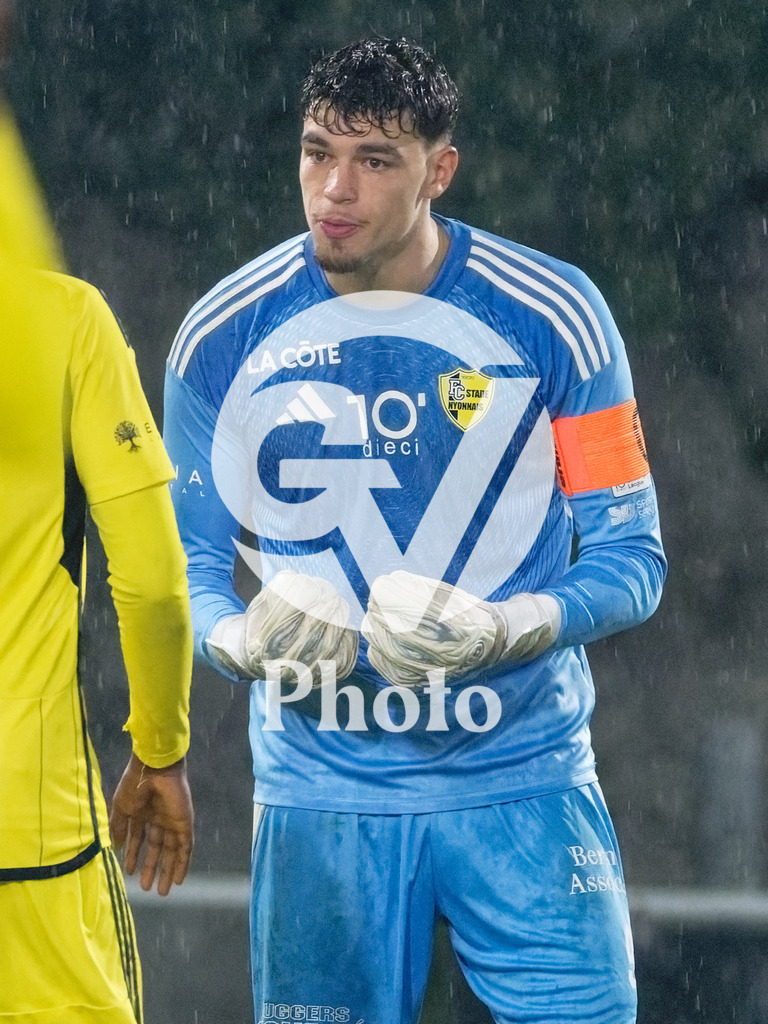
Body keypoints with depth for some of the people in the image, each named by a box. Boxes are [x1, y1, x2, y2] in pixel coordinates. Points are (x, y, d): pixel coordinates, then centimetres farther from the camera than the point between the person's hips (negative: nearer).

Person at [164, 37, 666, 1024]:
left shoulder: (554, 317, -3)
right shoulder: (223, 338, 1)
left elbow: (631, 559, 0)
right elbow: (188, 557, 10)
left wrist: (511, 631, -19)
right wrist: (238, 641, -13)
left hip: (523, 781, -1)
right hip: (321, 787, 1)